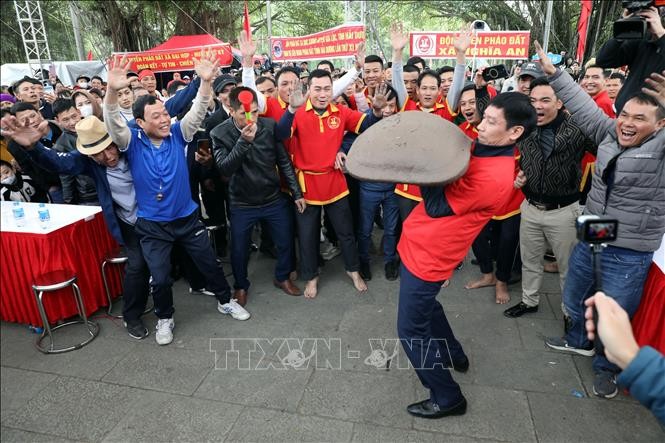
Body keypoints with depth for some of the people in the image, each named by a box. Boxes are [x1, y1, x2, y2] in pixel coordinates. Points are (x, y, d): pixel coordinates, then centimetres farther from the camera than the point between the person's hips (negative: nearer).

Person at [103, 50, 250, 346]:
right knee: (160, 277, 7)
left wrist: (206, 81, -36)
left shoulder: (178, 134, -7)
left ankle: (225, 301, 39)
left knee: (209, 263, 15)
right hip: (152, 225, -1)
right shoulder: (132, 142, -10)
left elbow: (198, 110, -19)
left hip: (187, 218, 2)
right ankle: (165, 318, 34)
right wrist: (112, 91, -47)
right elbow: (113, 123, -29)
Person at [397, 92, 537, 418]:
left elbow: (436, 205, -23)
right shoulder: (479, 150, 2)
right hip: (419, 244, 10)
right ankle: (454, 355, 52)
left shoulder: (495, 178, -27)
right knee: (425, 306, 30)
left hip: (427, 256, -10)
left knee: (411, 330, 3)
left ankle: (447, 398, 22)